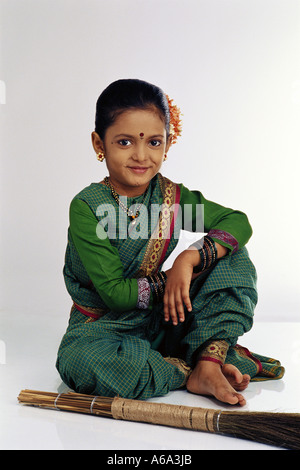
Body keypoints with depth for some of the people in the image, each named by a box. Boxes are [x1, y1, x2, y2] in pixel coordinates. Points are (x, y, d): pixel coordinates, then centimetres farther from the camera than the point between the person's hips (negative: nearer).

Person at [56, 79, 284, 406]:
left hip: (165, 320, 4)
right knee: (79, 362, -39)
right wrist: (169, 281, -19)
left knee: (233, 256, -9)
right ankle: (190, 372, -23)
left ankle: (207, 363, -19)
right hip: (105, 326, -3)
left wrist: (191, 258, -23)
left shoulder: (171, 196, -4)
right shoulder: (86, 208, -18)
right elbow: (114, 292, -19)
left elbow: (238, 222, -8)